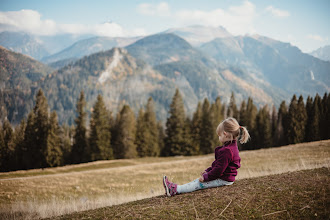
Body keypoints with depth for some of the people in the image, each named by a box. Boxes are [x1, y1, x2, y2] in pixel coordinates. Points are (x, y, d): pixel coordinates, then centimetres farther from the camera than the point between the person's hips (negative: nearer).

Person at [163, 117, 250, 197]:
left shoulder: (226, 151, -25)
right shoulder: (231, 147, 13)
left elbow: (219, 169, -26)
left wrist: (206, 177, -17)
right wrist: (208, 171, 15)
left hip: (223, 180, -10)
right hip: (226, 177, 10)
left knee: (198, 183, -10)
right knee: (198, 181, 7)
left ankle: (175, 190, -10)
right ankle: (176, 188, 4)